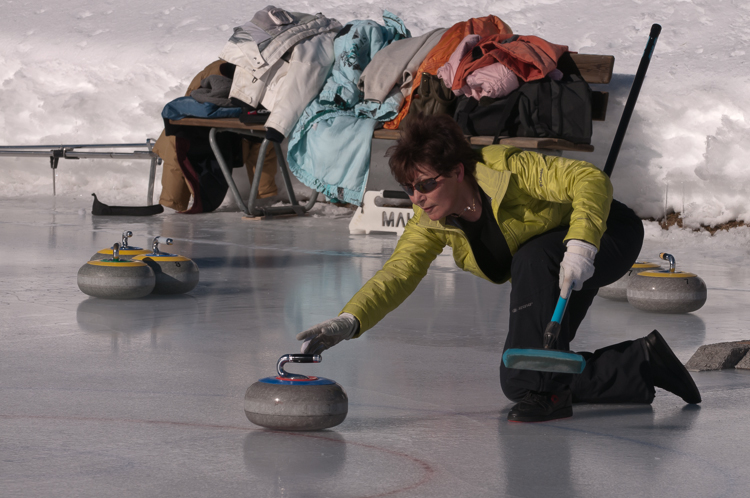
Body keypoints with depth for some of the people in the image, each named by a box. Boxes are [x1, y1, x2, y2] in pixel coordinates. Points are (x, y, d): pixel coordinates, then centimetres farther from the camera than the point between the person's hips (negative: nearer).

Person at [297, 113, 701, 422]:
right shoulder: (432, 221, -14)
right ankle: (641, 364, 10)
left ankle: (546, 391, -27)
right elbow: (398, 273, -22)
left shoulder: (508, 167, -32)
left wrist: (580, 245, -51)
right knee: (515, 381, -3)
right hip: (542, 277, 7)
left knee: (532, 258, -39)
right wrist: (348, 322, -38)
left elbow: (591, 179, -36)